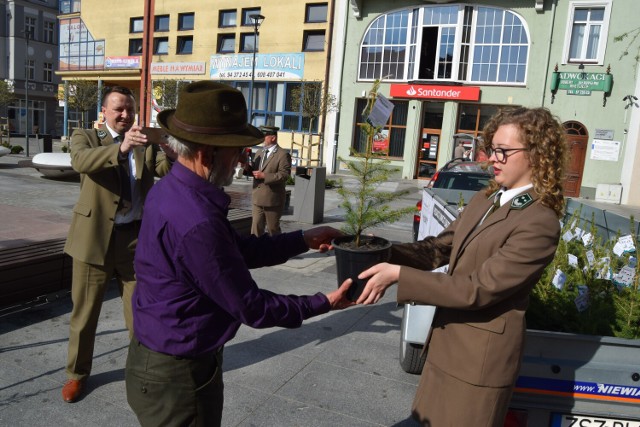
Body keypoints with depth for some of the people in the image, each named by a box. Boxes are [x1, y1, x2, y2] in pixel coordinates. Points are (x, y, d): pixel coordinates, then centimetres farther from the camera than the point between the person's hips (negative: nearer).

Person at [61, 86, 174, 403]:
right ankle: (77, 373, 35)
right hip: (95, 236, -1)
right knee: (84, 310, 13)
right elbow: (81, 161, -23)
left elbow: (169, 168, -11)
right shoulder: (85, 137, 0)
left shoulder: (147, 143, 6)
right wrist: (120, 148, -40)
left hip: (137, 237, 1)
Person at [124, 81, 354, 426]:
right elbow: (252, 308, -23)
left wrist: (303, 240, 4)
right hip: (178, 374, -9)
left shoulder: (170, 190, -2)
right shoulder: (196, 222, -32)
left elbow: (237, 250, 5)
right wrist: (324, 303, -11)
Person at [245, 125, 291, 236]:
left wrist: (264, 176, -22)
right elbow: (254, 171, 17)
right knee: (256, 227, 6)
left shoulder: (283, 155, -10)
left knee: (273, 229, 8)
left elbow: (284, 175, -18)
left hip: (273, 200, -6)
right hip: (257, 198, 6)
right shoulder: (259, 153, 14)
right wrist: (247, 166, -5)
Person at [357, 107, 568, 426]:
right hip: (447, 341, 8)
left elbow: (477, 290, -26)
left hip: (480, 354, -7)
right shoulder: (485, 200, 4)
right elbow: (439, 248, 4)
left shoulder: (540, 223, -22)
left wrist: (398, 275, -28)